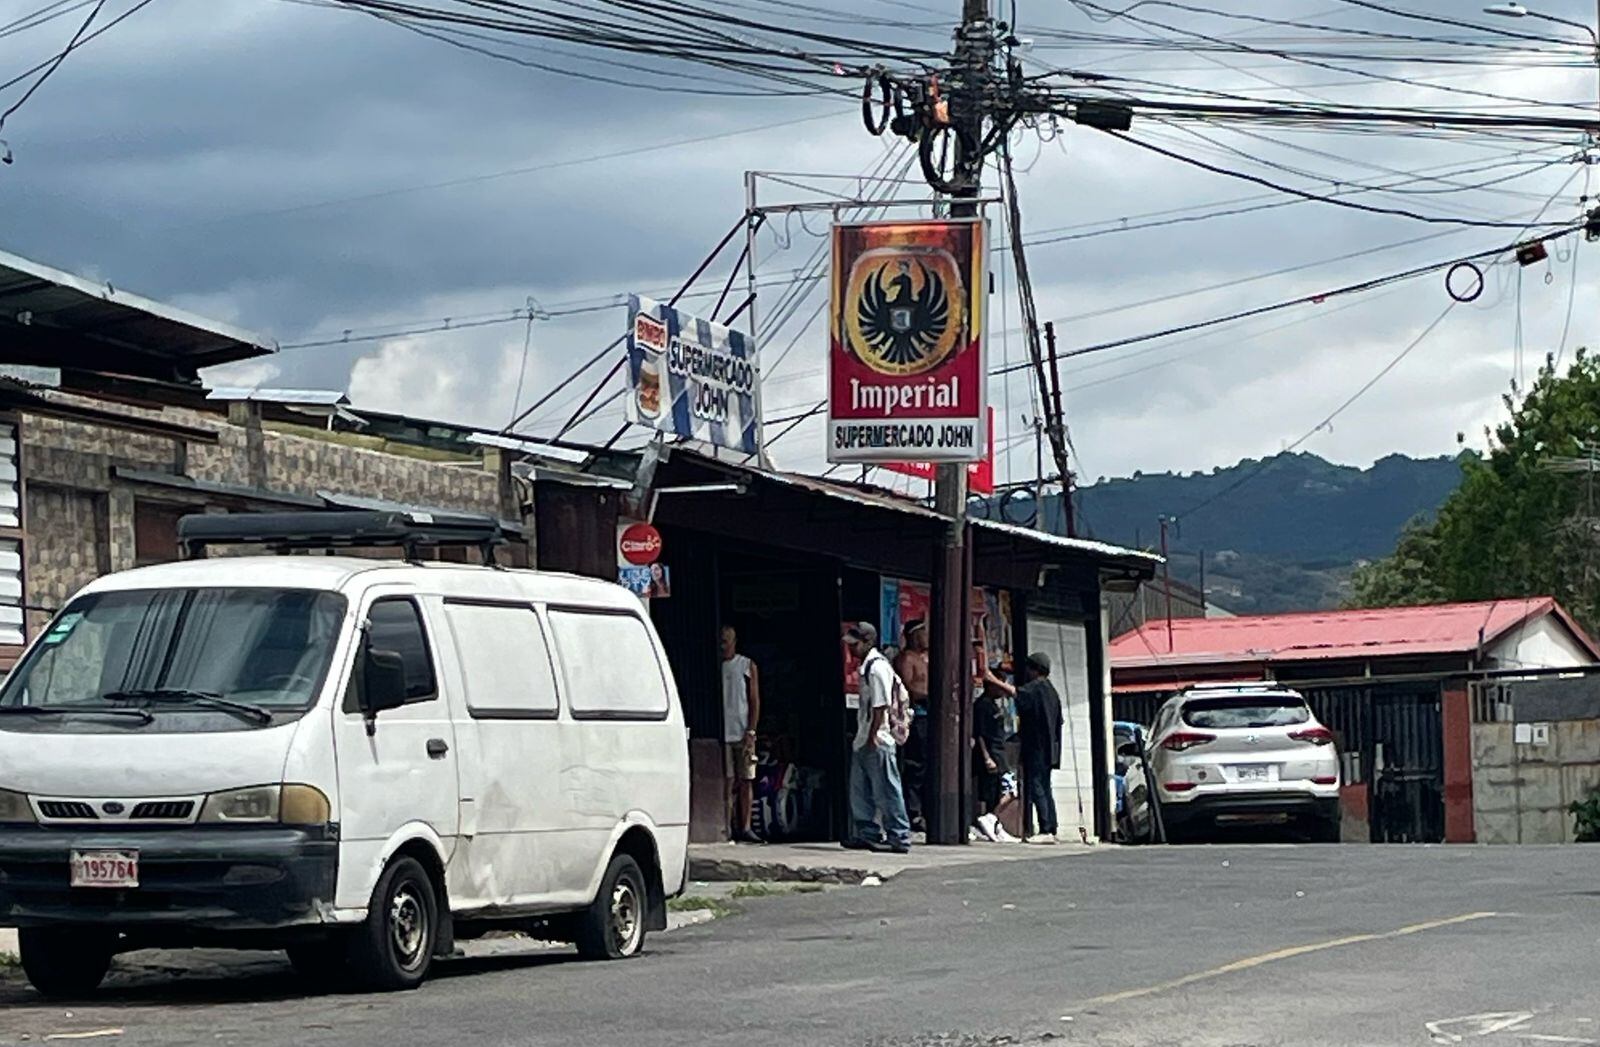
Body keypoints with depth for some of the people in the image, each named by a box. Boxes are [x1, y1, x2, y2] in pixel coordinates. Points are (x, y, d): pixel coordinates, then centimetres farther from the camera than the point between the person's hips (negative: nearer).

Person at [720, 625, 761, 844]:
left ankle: (745, 828, 0)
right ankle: (728, 827, -4)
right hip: (721, 733, 0)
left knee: (746, 781, -1)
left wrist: (750, 732, -5)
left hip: (742, 733, 0)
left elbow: (754, 701, 5)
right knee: (728, 783, -4)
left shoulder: (747, 666, 7)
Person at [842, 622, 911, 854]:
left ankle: (899, 837, 0)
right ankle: (867, 834, 23)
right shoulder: (867, 666, 14)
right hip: (863, 740, 10)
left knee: (886, 791, -5)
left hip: (877, 741, -10)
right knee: (860, 791, 15)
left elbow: (880, 706, -20)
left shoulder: (877, 667, -16)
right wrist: (864, 738, 17)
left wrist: (872, 737, -20)